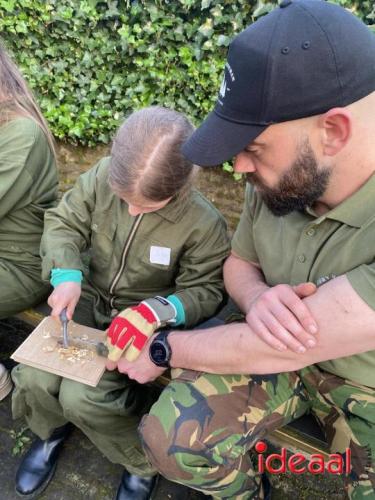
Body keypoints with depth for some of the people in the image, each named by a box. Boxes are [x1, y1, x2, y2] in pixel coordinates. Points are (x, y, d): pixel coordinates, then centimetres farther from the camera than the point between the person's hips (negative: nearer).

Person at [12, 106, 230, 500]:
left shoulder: (204, 224, -23)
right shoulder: (102, 177, -14)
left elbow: (204, 290, -15)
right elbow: (63, 223, -3)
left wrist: (157, 310, -33)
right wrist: (66, 275, -20)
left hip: (142, 318, -4)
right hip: (89, 299, 5)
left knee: (82, 397, -17)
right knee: (33, 377, -7)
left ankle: (143, 463, 15)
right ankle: (50, 431, 32)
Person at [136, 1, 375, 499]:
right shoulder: (282, 176, -15)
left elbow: (282, 350, -32)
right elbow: (239, 263, 2)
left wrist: (163, 348, -17)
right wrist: (259, 299, -23)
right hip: (279, 353, 3)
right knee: (171, 439, -16)